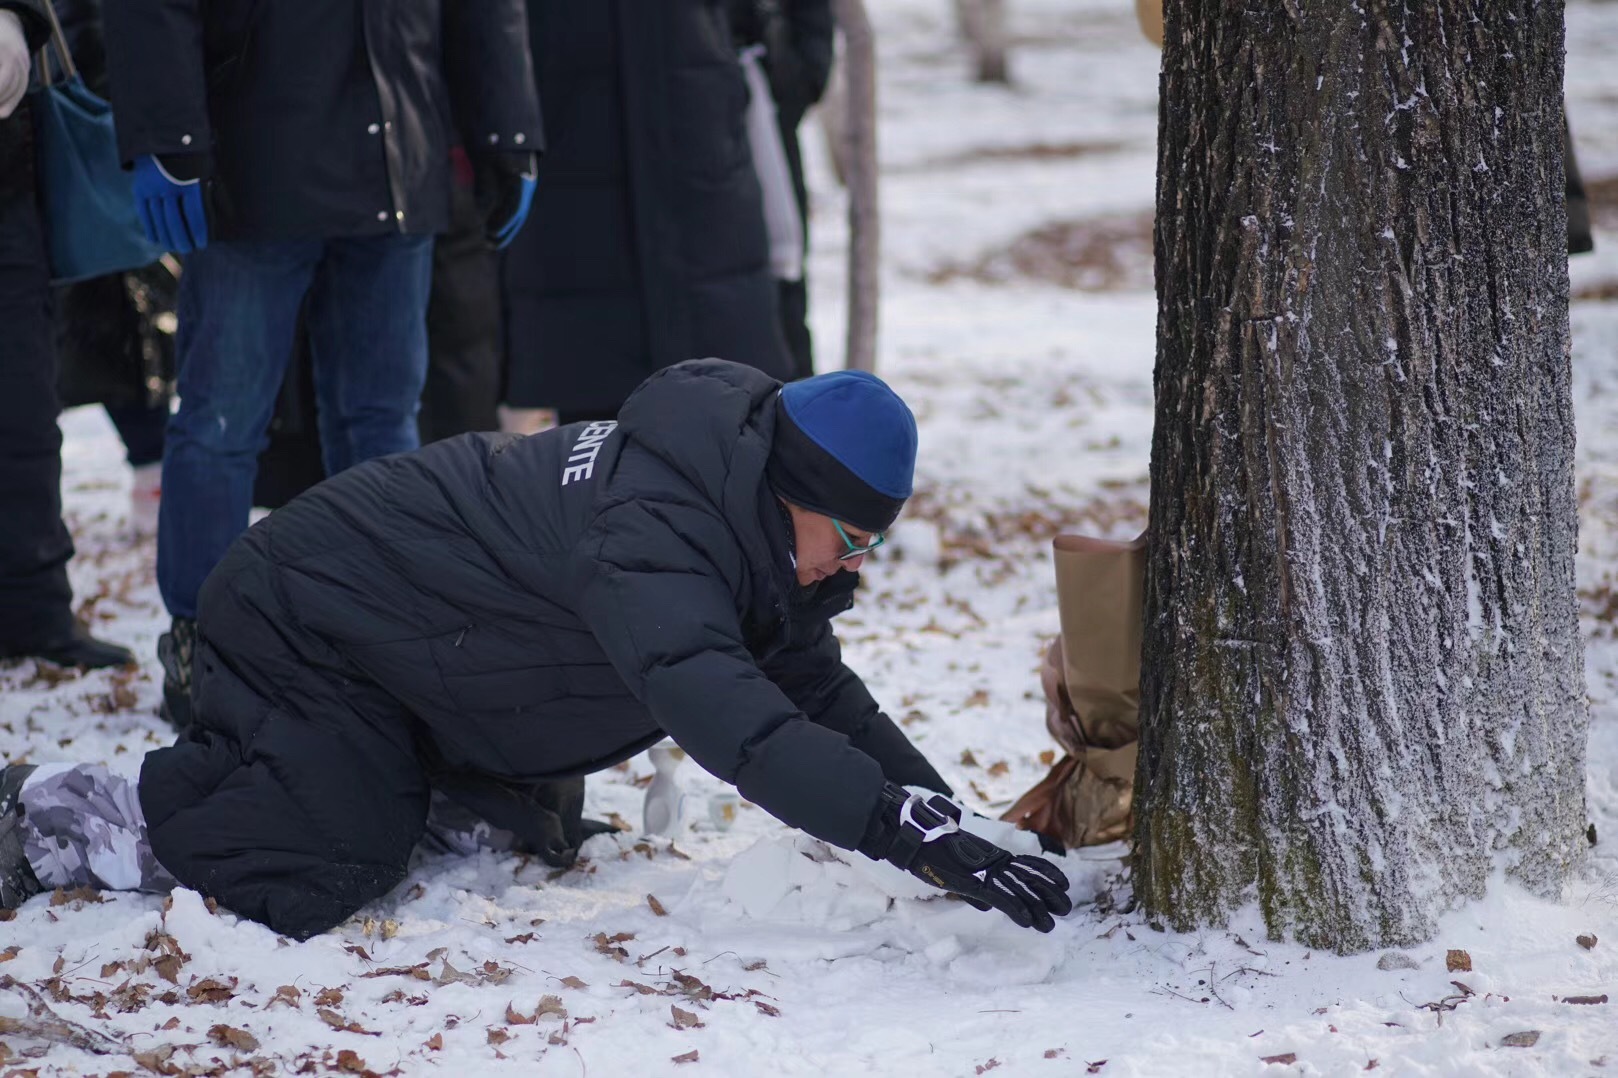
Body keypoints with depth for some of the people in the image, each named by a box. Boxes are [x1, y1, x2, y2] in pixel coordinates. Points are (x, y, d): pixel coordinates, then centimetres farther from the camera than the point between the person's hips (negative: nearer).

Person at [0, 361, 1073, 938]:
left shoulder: (745, 528, -4)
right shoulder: (648, 536, -37)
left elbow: (820, 692, 3)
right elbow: (724, 714, -51)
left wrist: (947, 815, -10)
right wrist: (918, 834, -55)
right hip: (302, 621, -10)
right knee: (315, 877, -22)